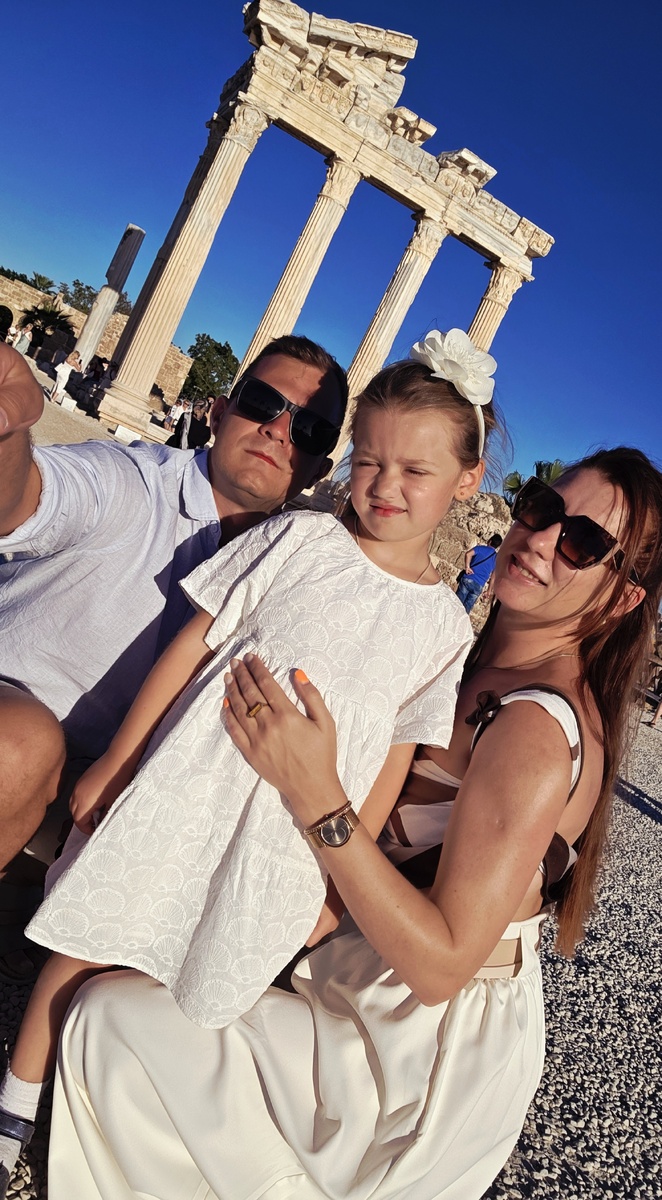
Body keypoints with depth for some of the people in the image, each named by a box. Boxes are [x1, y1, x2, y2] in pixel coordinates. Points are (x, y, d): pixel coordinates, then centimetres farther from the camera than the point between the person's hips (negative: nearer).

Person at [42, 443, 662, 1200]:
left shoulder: (538, 731, -26)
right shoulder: (483, 665, 0)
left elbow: (442, 965, -27)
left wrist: (319, 798, -33)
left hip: (433, 1059, -8)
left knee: (110, 1017, -8)